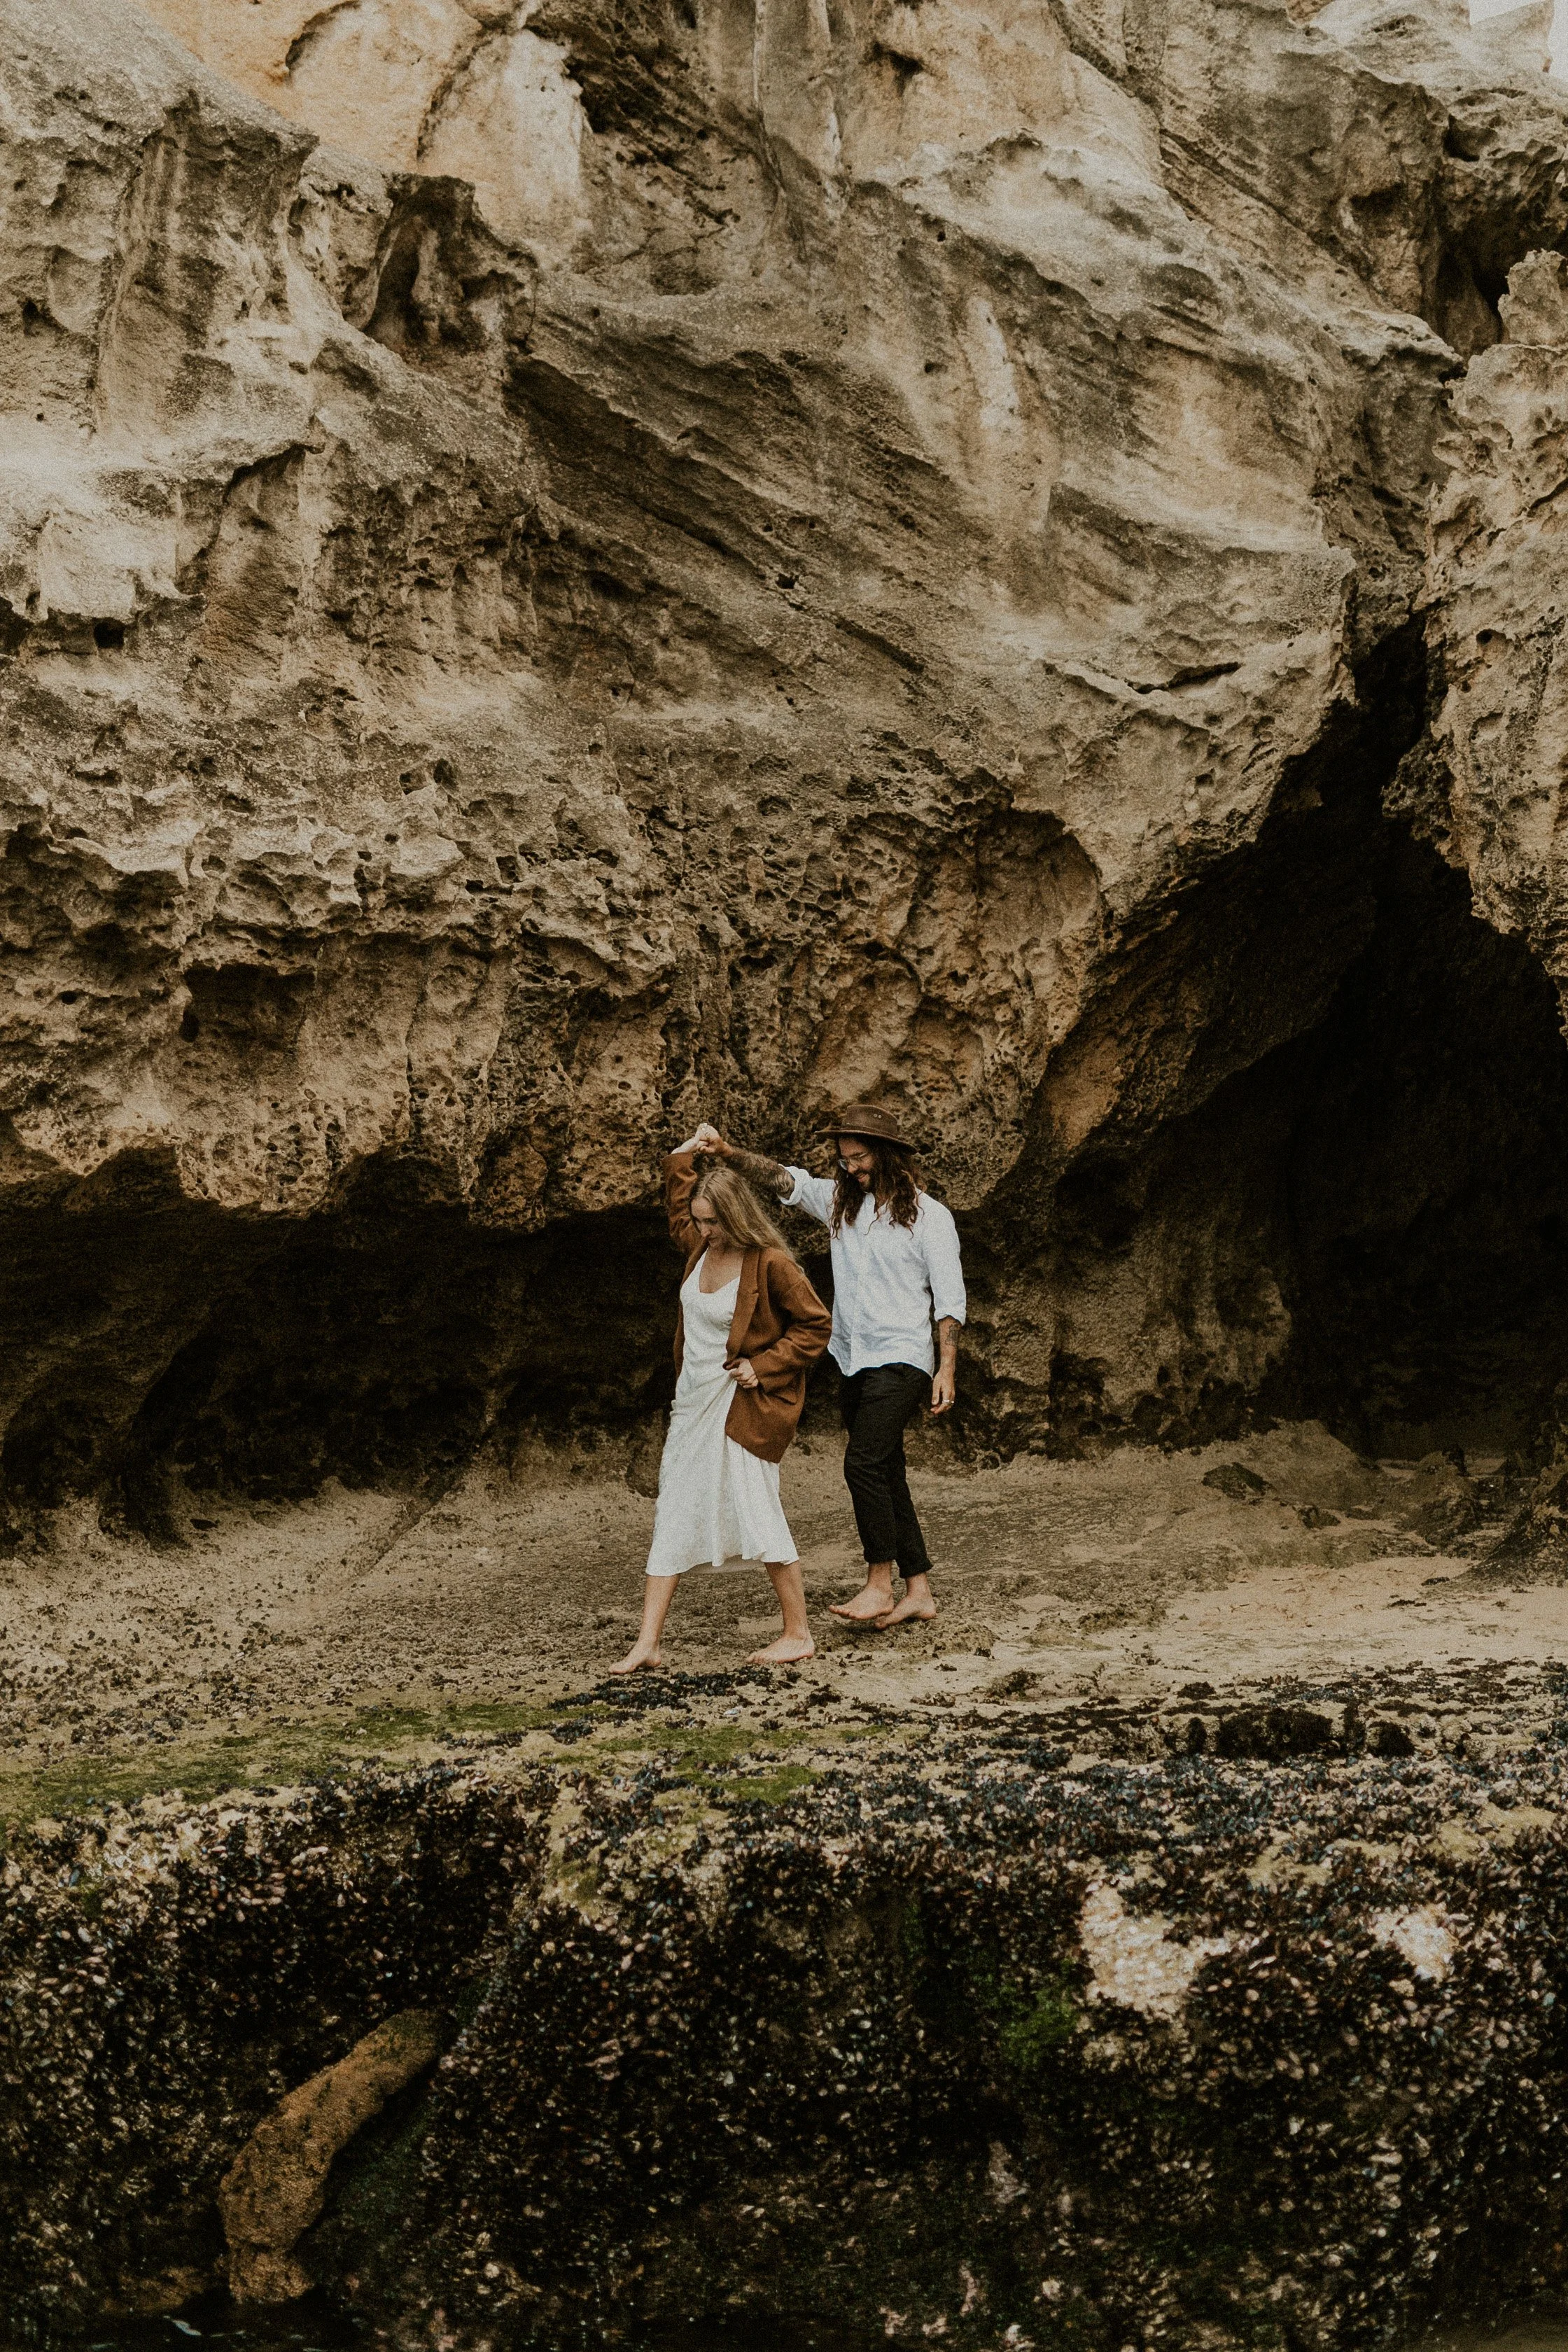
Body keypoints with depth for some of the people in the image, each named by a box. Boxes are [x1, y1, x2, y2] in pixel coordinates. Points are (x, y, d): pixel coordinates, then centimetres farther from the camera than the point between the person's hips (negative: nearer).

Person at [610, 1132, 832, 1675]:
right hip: (694, 1401, 8)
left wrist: (764, 1366, -15)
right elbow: (676, 1201, 26)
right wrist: (686, 1157, 15)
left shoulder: (770, 1263, -16)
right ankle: (648, 1643, 7)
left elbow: (816, 1325, -10)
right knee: (673, 1515, 5)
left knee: (757, 1512, -5)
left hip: (742, 1403, -7)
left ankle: (799, 1634, 8)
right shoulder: (700, 1247, 4)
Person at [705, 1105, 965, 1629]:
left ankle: (879, 1585, -11)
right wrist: (731, 1155, -19)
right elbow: (784, 1180, -3)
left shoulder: (929, 1216, -4)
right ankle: (919, 1590, 16)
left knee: (864, 1463, -19)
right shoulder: (839, 1201, 10)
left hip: (900, 1360, -6)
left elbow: (949, 1299, -5)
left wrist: (947, 1368, -12)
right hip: (853, 1363, 7)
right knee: (885, 1477, 9)